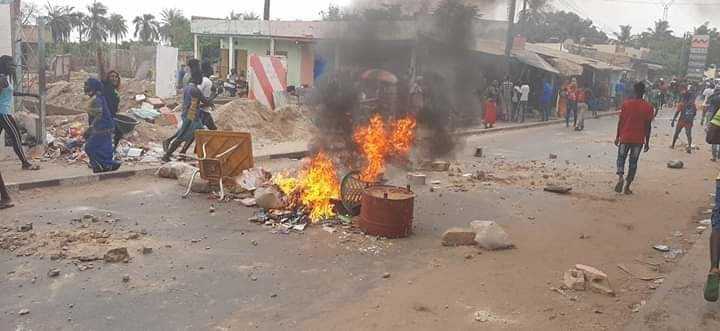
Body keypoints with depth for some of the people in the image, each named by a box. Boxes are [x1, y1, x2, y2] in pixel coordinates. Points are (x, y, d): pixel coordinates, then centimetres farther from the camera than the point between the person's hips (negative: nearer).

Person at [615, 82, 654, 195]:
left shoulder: (626, 104, -5)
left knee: (621, 158, 13)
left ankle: (620, 177, -13)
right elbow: (648, 126, -2)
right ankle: (627, 186, 10)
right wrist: (647, 142, 6)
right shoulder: (648, 107, -4)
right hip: (639, 139, 1)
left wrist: (617, 137, 6)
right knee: (633, 162, 9)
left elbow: (620, 121, -2)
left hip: (625, 138, -1)